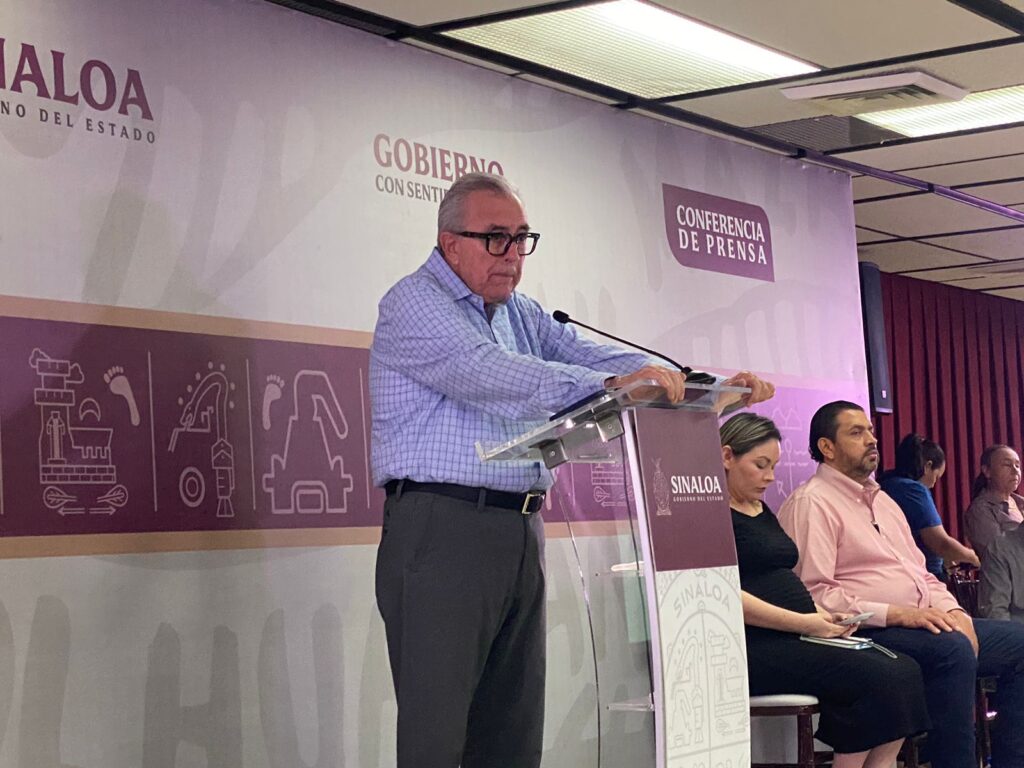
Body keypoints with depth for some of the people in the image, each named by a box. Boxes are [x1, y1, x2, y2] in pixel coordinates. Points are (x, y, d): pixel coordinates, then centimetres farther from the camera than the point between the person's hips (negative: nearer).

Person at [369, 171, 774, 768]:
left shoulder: (523, 315, 21)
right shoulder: (414, 303, -5)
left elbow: (587, 355, 9)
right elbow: (489, 373, -22)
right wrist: (611, 385, -34)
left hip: (523, 533, 8)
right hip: (442, 531, -8)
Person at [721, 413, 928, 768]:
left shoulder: (761, 510, 23)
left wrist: (821, 615, 4)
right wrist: (803, 623, -17)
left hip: (793, 640, 9)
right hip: (753, 648, -9)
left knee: (905, 672, -11)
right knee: (877, 679, -23)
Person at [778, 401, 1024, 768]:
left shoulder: (882, 500, 25)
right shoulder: (811, 503, -5)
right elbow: (814, 594, -16)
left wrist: (951, 610, 3)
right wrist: (897, 613, -20)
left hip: (927, 622, 10)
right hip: (868, 635, -10)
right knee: (953, 649, -34)